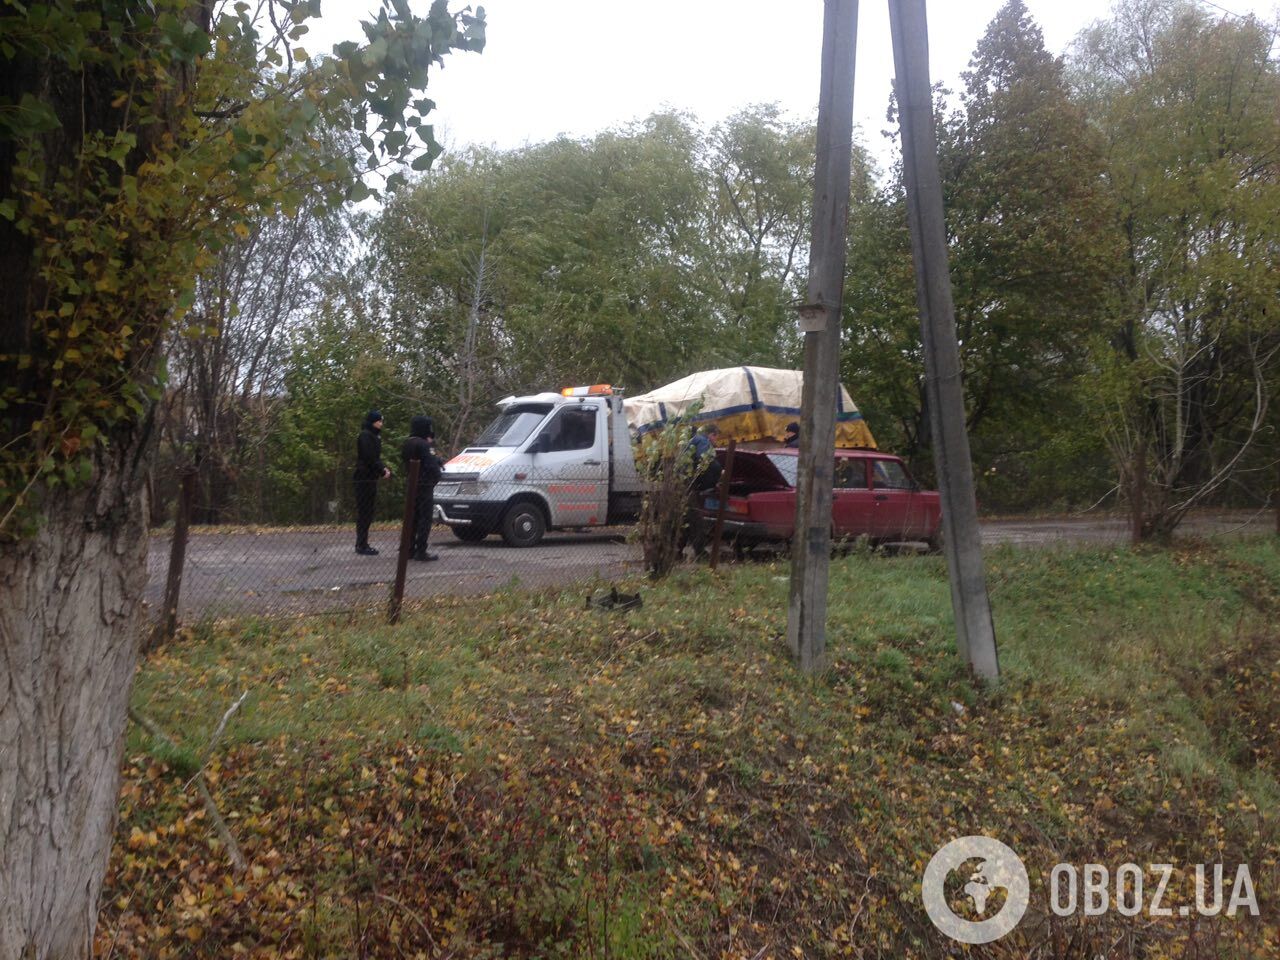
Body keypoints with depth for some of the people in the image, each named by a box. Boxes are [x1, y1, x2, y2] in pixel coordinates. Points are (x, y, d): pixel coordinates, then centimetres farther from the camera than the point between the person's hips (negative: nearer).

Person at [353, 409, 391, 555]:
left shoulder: (374, 436, 18)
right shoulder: (365, 436, -13)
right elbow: (369, 458, -19)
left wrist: (383, 468, 4)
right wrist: (382, 472, -12)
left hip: (370, 478, 10)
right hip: (365, 478, -10)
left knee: (367, 512, 11)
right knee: (364, 512, -7)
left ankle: (362, 544, 17)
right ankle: (362, 546, -5)